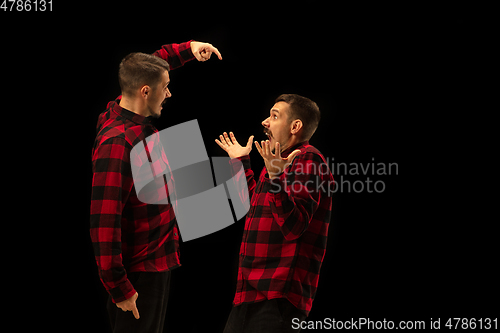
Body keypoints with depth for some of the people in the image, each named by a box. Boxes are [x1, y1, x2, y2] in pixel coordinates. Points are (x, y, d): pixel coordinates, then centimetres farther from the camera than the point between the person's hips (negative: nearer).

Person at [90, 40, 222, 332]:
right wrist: (119, 289, -27)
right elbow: (104, 223, -28)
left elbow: (150, 70, 26)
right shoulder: (118, 142, -25)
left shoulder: (140, 123, 4)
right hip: (138, 275, -9)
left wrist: (188, 48, 15)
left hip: (158, 264, 9)